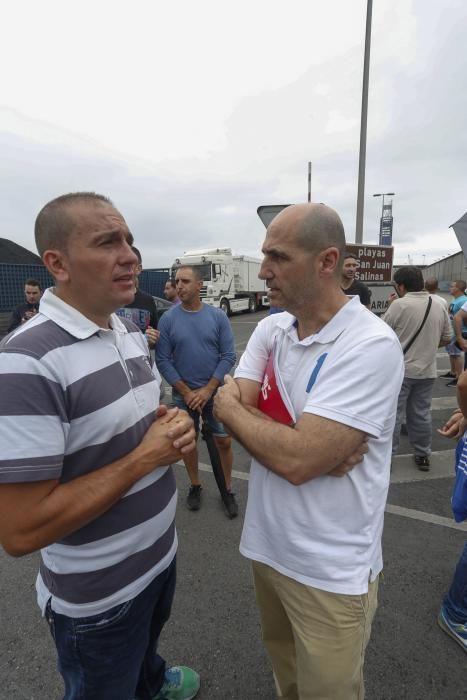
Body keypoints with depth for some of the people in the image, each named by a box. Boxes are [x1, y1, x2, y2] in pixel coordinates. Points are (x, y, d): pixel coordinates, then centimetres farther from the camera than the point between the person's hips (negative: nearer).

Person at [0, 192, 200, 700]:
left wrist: (170, 426, -11)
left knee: (146, 641, 36)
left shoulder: (133, 334, -3)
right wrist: (145, 457, -27)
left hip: (158, 553, 7)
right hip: (98, 596, -7)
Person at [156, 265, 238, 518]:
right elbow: (163, 360, -7)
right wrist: (186, 391, -13)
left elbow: (228, 356, -8)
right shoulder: (168, 319, -7)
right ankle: (195, 486, 36)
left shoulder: (218, 316, -6)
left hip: (214, 392, 0)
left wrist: (208, 389, -14)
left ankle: (227, 490, 28)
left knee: (224, 441, 8)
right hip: (183, 394, 0)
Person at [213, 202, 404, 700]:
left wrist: (228, 406, -14)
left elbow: (297, 459, -30)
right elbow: (231, 414, -10)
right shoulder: (270, 329, -2)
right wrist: (319, 447, -23)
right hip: (267, 543, 6)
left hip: (330, 571, -5)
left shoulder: (371, 345, -24)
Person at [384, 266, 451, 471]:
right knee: (421, 414, 15)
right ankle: (422, 455, 26)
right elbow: (447, 338, 11)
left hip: (400, 370, -5)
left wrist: (390, 307, 4)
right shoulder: (439, 307, 4)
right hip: (427, 371, 5)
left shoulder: (399, 304, -14)